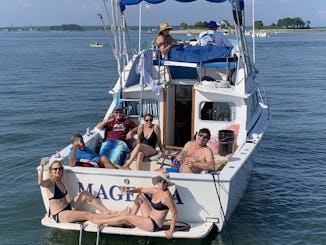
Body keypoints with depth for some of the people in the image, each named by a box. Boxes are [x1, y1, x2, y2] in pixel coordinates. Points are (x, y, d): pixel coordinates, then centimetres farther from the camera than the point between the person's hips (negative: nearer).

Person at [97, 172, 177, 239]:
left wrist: (171, 230, -24)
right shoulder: (156, 190, -1)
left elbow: (174, 213, -23)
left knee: (125, 217, -4)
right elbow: (141, 189, 12)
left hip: (154, 225, -8)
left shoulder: (166, 195, -24)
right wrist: (129, 190, -6)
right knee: (140, 196, 15)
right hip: (149, 217, 8)